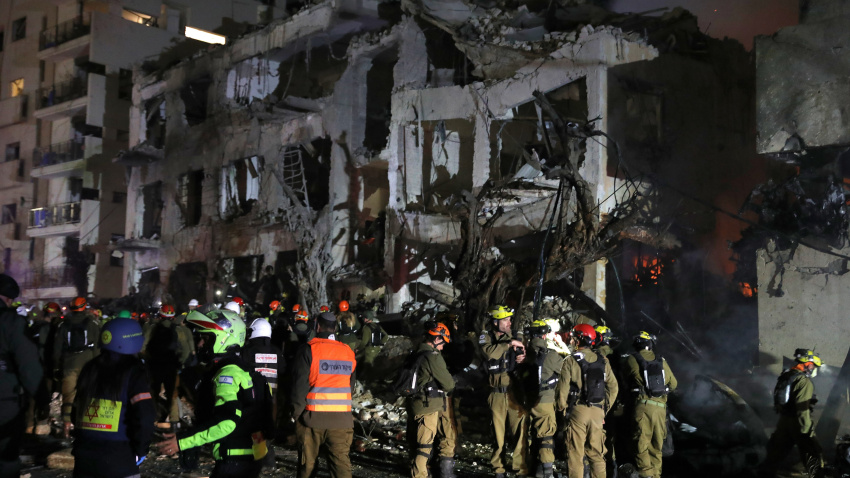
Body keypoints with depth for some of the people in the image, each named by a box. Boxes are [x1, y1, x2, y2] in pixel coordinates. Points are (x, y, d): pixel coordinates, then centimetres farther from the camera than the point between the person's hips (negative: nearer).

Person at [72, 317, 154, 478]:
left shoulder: (90, 369, 9)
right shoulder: (133, 372, -10)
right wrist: (139, 452, -4)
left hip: (84, 458, 6)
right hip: (119, 462, -6)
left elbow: (77, 411, 14)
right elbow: (144, 417, -19)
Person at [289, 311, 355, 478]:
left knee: (307, 461, 11)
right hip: (341, 419, 3)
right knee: (340, 461, 1)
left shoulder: (308, 350, -7)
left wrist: (295, 412, 1)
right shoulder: (348, 352, 7)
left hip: (312, 417, -2)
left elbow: (299, 385, -9)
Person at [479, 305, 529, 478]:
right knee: (498, 432, 6)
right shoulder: (486, 337, -1)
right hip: (497, 393, -2)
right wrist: (510, 344, -22)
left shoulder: (512, 336, 9)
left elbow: (522, 355, 12)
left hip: (515, 391, 2)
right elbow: (489, 352, -22)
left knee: (522, 427, -5)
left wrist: (522, 358, -9)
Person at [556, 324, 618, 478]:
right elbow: (613, 387, 6)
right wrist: (605, 408, 13)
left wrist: (562, 407, 5)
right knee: (596, 454, 11)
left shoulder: (570, 361, -7)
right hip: (597, 413, 4)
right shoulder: (603, 361, 6)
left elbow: (562, 388, -10)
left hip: (577, 410, -4)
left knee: (576, 454, 3)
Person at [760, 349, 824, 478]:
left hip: (783, 421, 8)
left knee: (777, 449, 16)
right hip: (796, 423, -8)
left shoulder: (786, 376, 9)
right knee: (814, 454, 2)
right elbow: (802, 409, -22)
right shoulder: (804, 382, -18)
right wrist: (807, 430, -18)